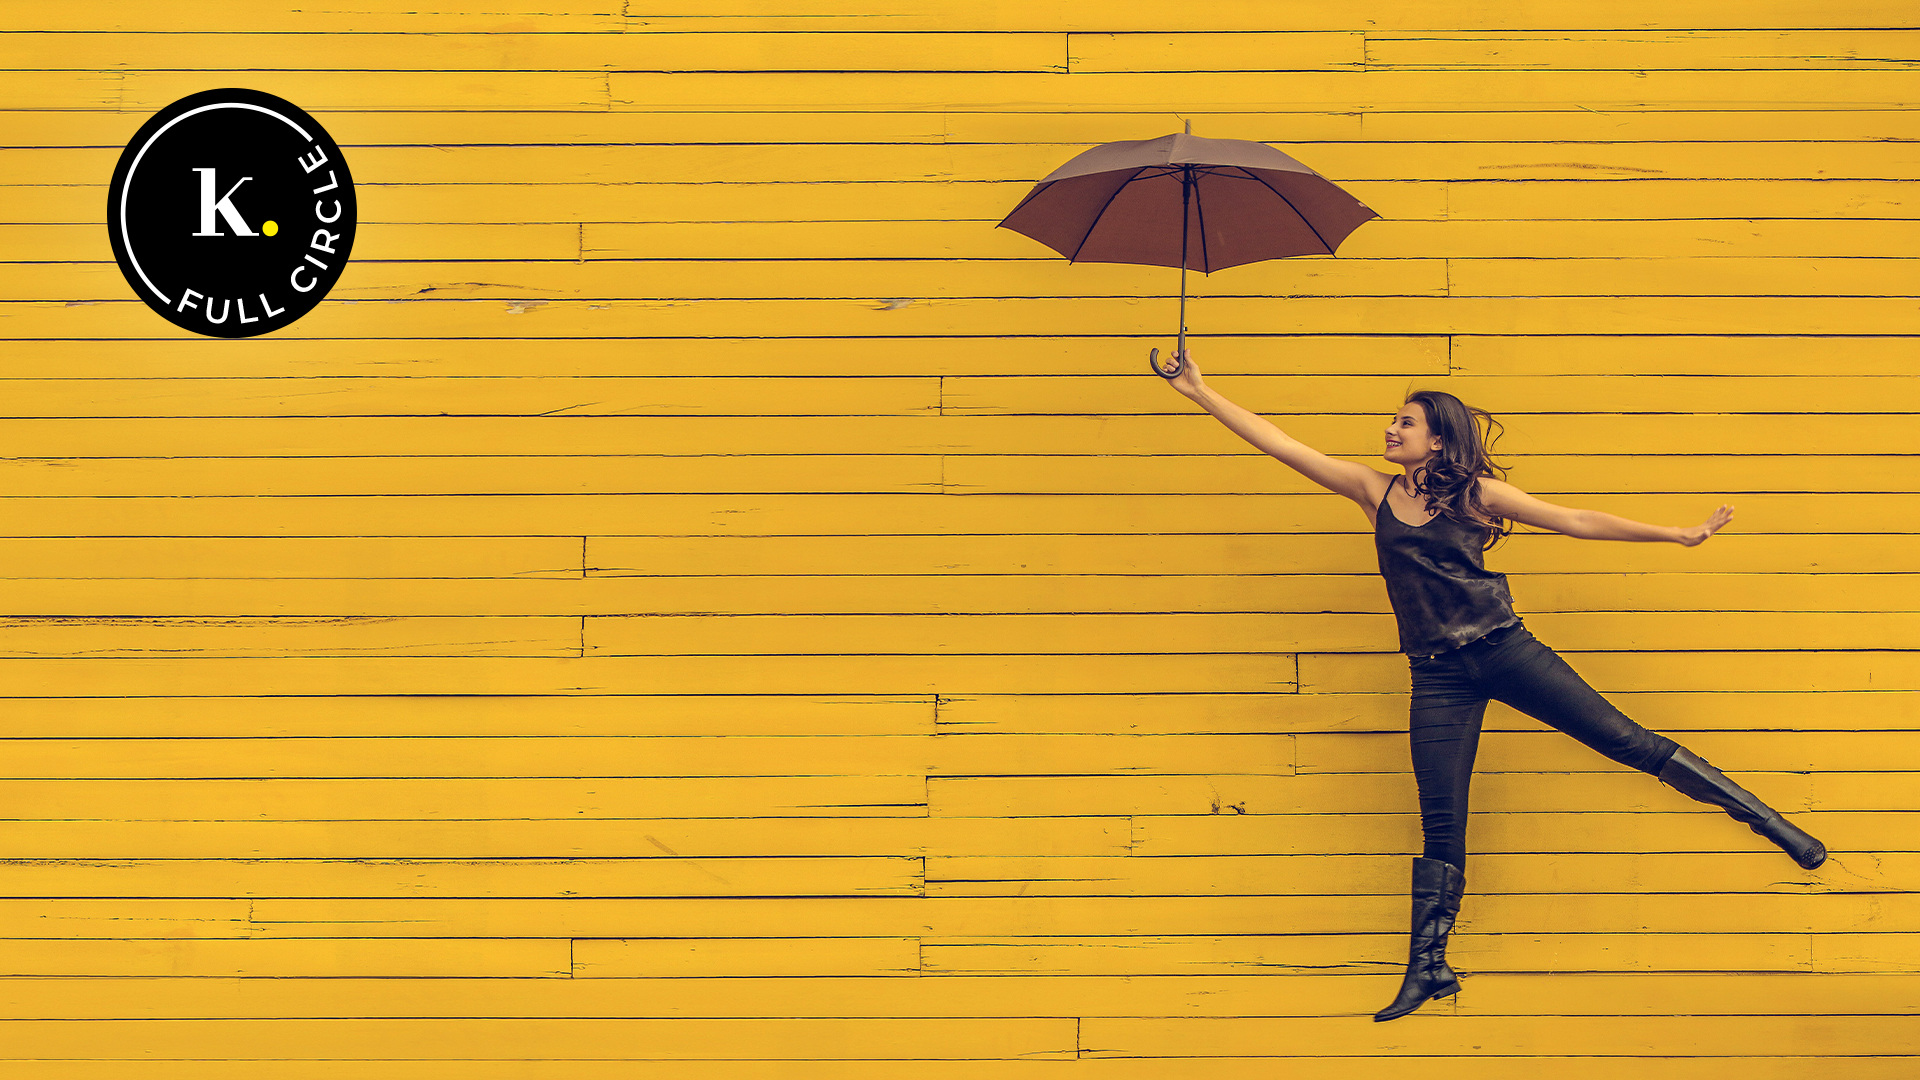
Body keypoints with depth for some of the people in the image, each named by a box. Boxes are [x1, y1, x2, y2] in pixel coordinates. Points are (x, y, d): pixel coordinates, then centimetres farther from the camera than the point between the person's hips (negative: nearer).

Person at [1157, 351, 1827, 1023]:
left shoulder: (1476, 494, 2)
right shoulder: (1375, 491, 8)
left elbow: (1578, 523, 3)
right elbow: (1278, 442, 5)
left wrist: (1678, 534, 1)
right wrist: (1200, 392, 1)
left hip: (1505, 651, -2)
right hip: (1438, 677, 2)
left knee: (1626, 741, -2)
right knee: (1441, 825, 1)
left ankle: (1763, 818, 11)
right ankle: (1428, 969, 8)